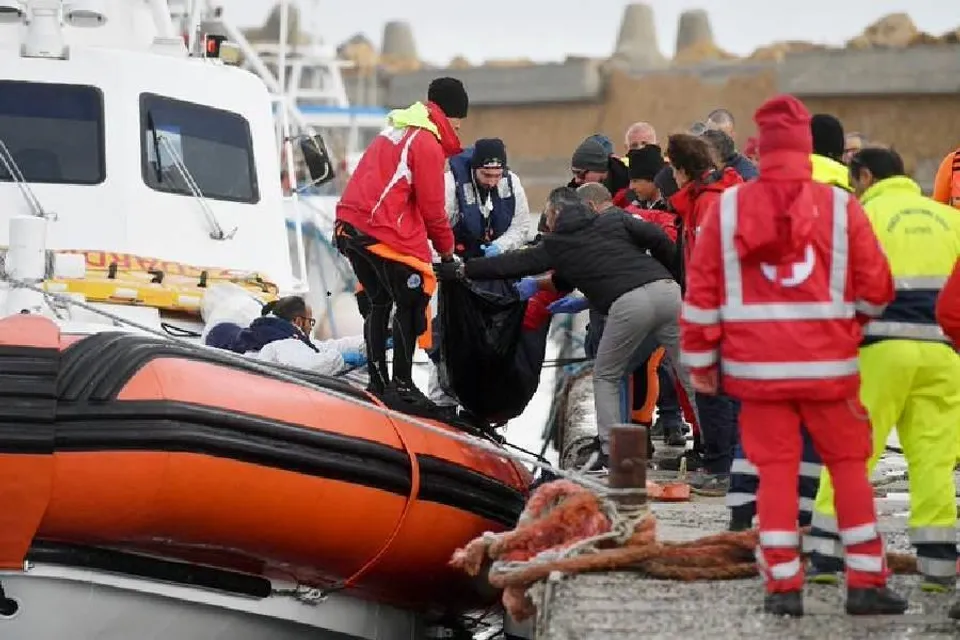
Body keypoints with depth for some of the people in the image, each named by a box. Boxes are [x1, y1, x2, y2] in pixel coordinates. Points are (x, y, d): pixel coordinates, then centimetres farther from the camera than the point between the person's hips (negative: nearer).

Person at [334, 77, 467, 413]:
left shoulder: (395, 131, 21)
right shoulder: (427, 143, -8)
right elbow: (432, 206, -7)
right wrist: (446, 248, 7)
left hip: (351, 227, 9)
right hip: (385, 233, -9)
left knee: (379, 304, 18)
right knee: (410, 306, 0)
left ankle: (377, 385, 19)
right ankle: (402, 387, -2)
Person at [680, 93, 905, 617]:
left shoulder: (729, 207, -2)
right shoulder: (840, 207, -5)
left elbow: (701, 289, 0)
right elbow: (875, 289, -2)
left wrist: (701, 358, 9)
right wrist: (854, 318, 19)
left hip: (757, 364, 1)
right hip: (828, 364, -1)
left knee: (775, 469, 7)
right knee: (849, 466, 9)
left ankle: (783, 587, 5)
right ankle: (866, 583, 8)